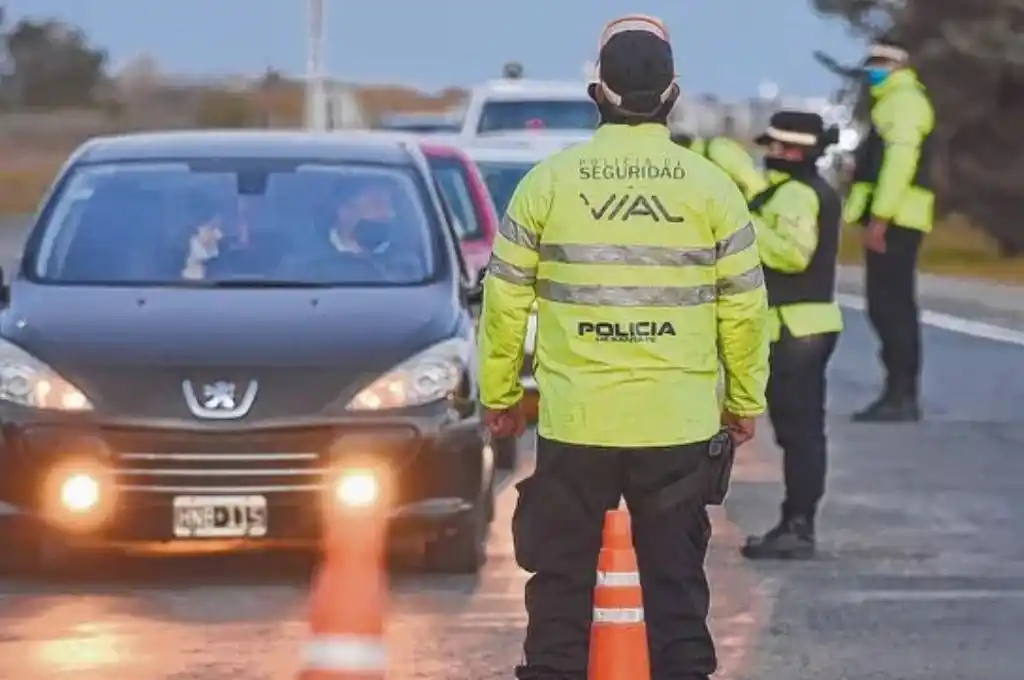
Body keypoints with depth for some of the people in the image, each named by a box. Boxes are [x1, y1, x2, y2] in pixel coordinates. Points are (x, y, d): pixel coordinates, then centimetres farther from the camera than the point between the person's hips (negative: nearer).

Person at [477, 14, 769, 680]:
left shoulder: (549, 181, -2)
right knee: (676, 582, 8)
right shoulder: (710, 187, -3)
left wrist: (500, 394, 14)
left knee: (562, 581, 9)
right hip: (679, 425, 0)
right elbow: (744, 307, 1)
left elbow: (506, 300, 2)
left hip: (575, 423, 0)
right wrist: (745, 401, 13)